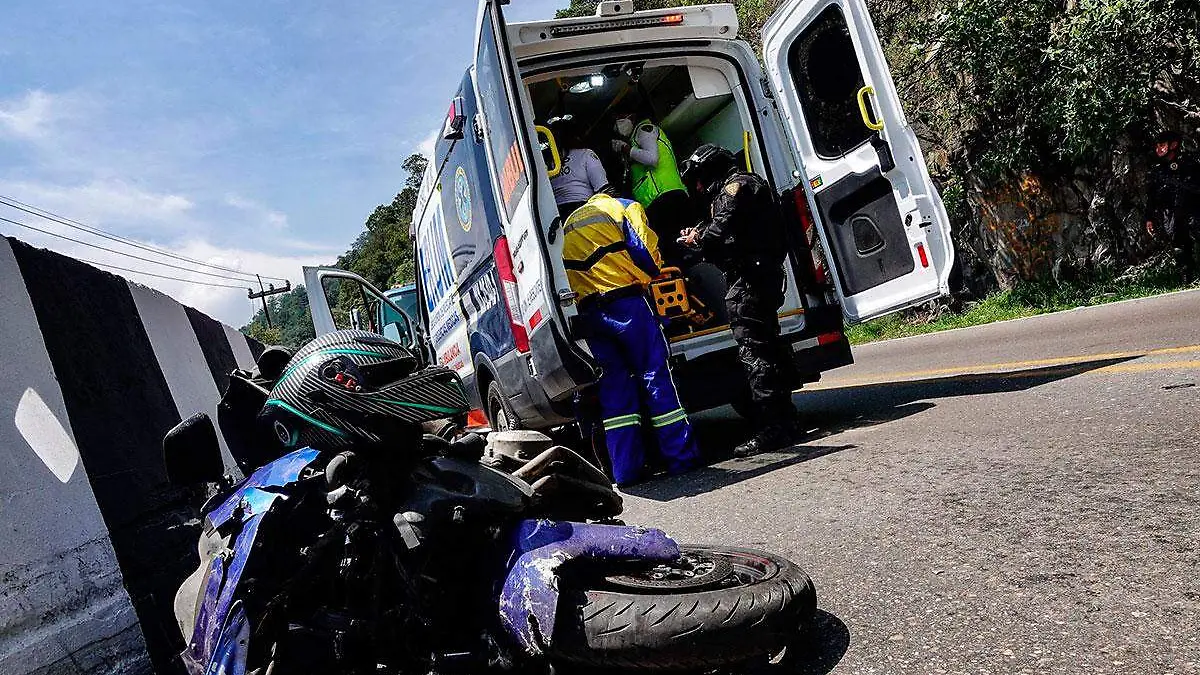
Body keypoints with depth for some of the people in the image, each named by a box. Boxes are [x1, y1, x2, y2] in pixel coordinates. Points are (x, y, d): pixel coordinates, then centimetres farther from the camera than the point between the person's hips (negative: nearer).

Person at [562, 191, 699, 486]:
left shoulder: (569, 224, 29)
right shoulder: (625, 207, 11)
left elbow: (567, 270, 21)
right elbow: (645, 253, -2)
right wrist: (656, 274, 16)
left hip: (586, 312, 5)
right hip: (624, 303, -5)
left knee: (613, 388, 7)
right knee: (656, 375, 0)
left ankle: (626, 469, 5)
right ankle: (682, 458, 1)